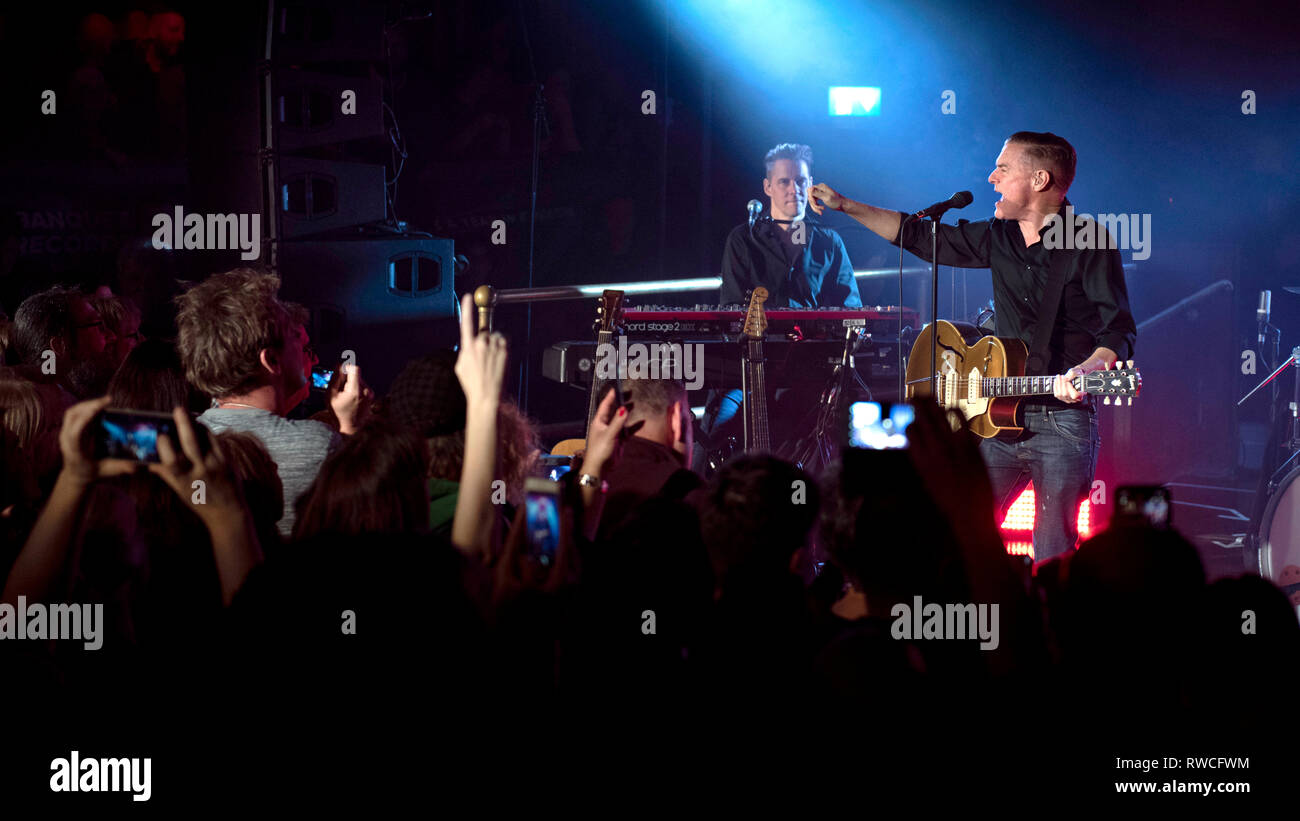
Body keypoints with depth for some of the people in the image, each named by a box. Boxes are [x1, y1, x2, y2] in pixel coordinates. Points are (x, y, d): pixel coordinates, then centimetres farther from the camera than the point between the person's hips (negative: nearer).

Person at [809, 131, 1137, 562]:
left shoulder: (1090, 243, -6)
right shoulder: (1000, 238, 12)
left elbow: (1120, 331, -10)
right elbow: (919, 237, 23)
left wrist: (1086, 370, -30)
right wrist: (845, 206, 21)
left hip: (1063, 423, -6)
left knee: (1053, 557, -7)